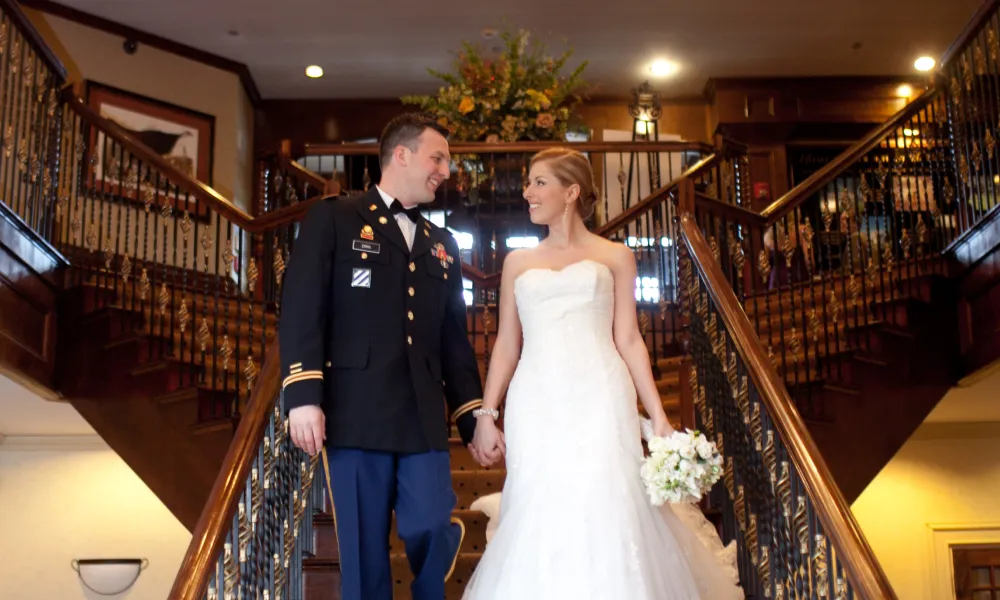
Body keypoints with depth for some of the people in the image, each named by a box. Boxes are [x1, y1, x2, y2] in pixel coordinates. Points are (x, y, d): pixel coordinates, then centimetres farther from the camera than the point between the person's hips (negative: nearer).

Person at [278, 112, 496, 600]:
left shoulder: (442, 245, 20)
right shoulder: (333, 218, 4)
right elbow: (300, 309, -5)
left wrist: (473, 416, 13)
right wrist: (303, 395, -15)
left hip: (425, 419, 4)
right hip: (354, 415, -4)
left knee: (428, 531, -5)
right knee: (363, 553, 2)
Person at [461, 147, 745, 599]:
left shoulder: (615, 256, 10)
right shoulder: (518, 262, 16)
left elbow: (628, 340, 6)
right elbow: (507, 345, 14)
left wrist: (658, 417, -1)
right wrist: (486, 413, 5)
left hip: (600, 402, -2)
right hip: (536, 407, 2)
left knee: (605, 515, -5)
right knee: (538, 522, 0)